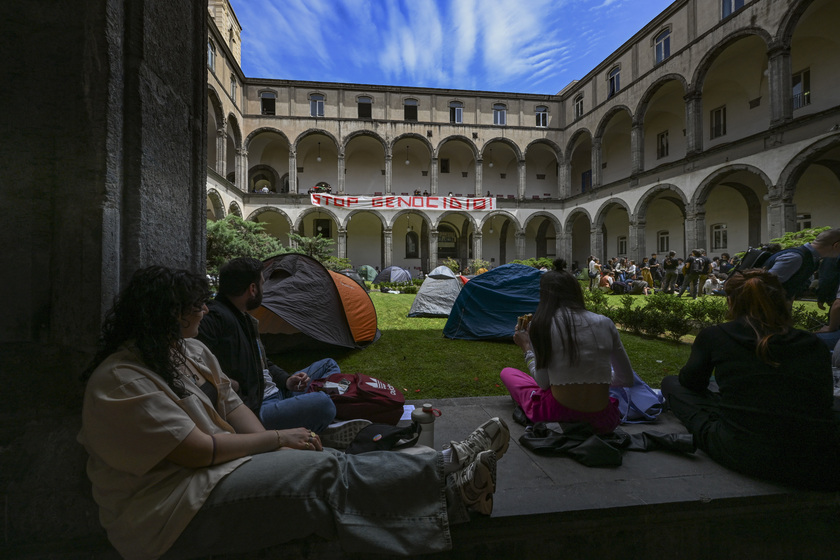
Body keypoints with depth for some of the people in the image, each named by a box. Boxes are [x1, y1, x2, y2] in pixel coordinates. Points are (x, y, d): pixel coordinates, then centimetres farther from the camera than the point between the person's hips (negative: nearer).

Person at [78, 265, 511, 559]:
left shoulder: (190, 350, 8)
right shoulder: (121, 382, -19)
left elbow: (233, 405, 8)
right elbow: (201, 451, -22)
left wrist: (278, 449, -7)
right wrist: (277, 439, -13)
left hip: (225, 467, 8)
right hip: (170, 518, -8)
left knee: (327, 464, -14)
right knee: (324, 473, -26)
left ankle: (451, 469, -17)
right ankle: (453, 479, -22)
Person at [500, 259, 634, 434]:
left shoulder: (540, 324, -9)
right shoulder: (604, 323, 0)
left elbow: (544, 383, -5)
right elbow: (627, 380, 8)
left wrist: (527, 348, 9)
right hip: (603, 423, 6)